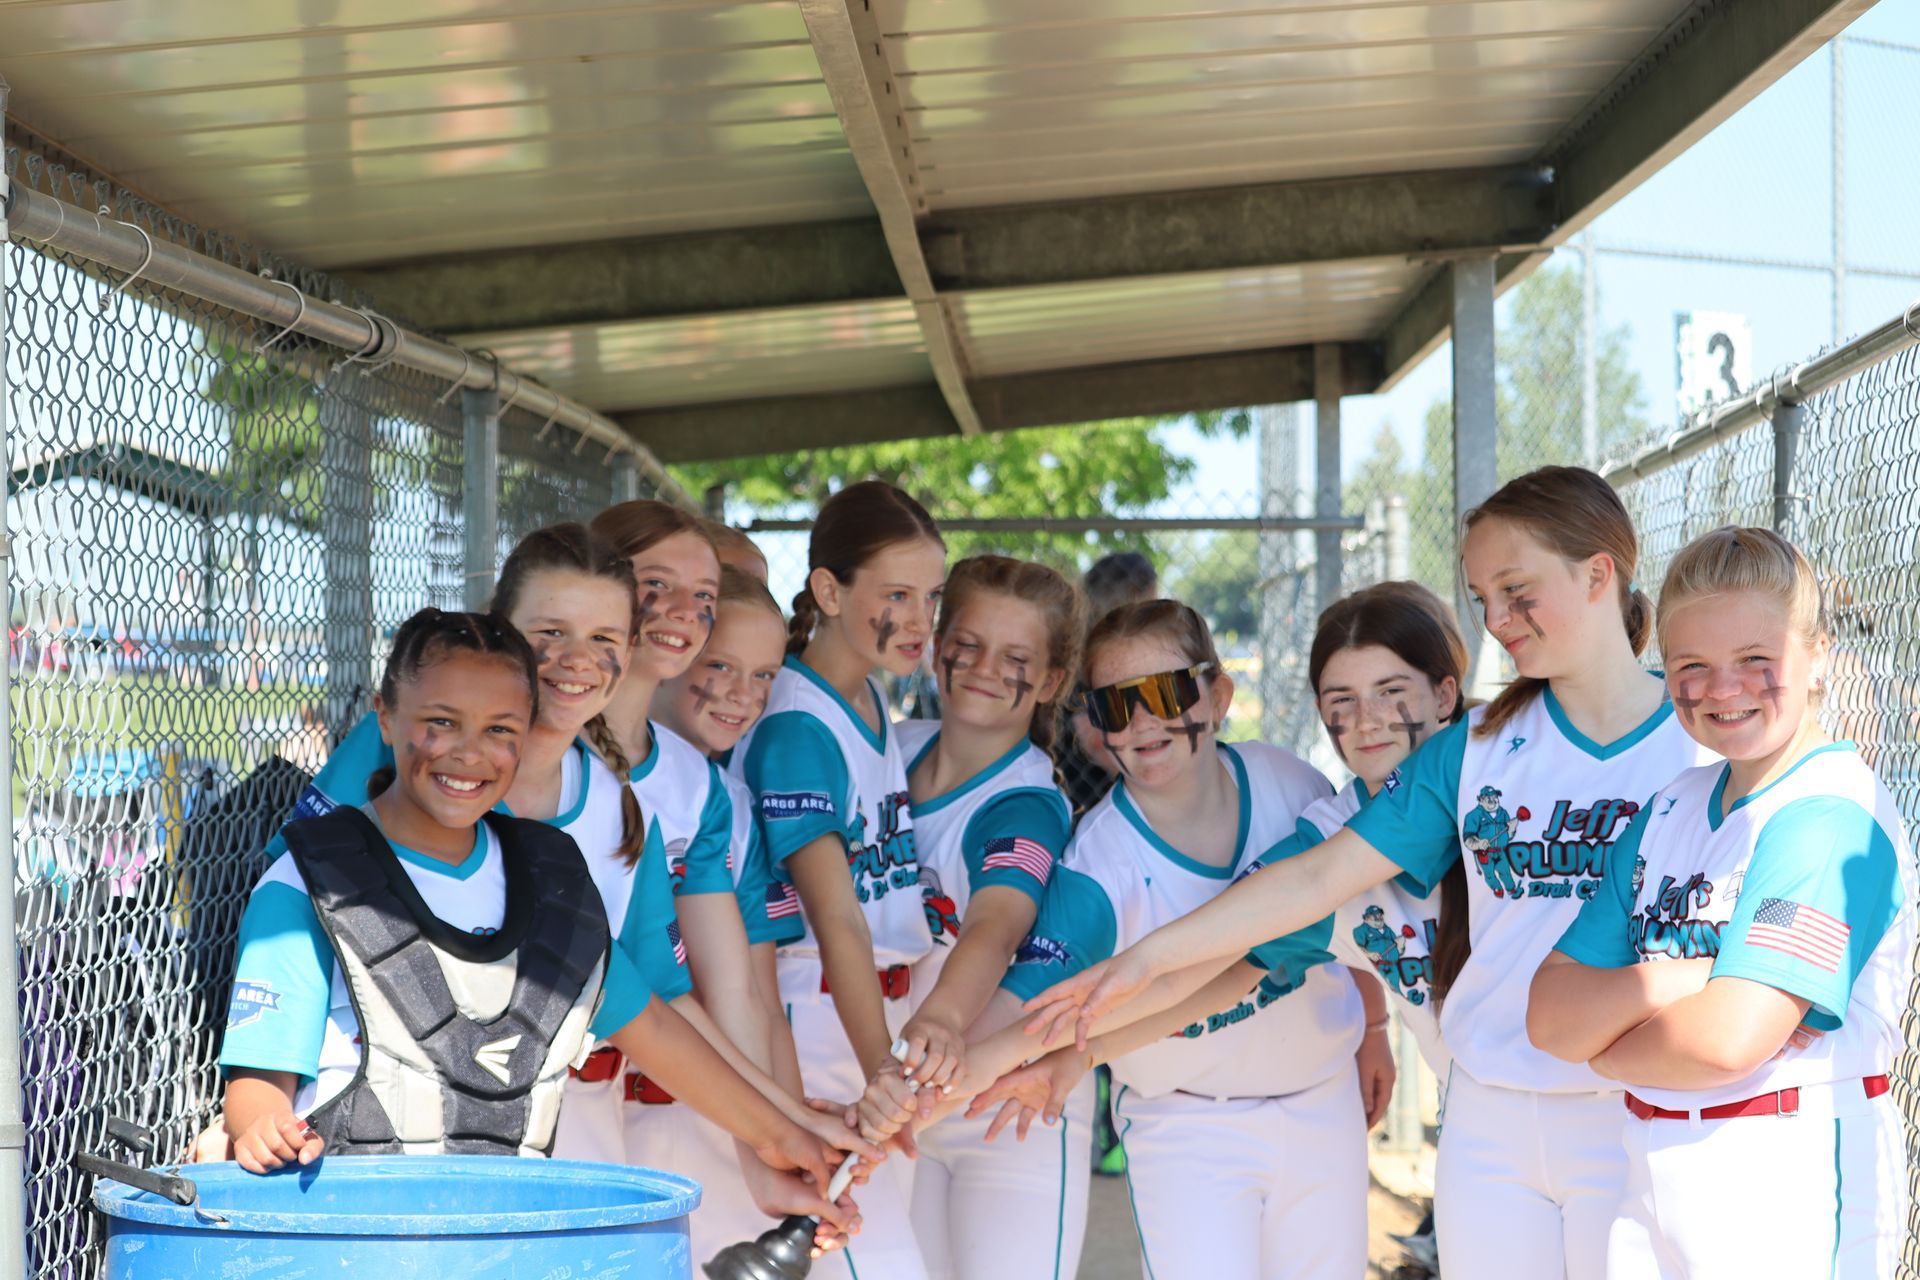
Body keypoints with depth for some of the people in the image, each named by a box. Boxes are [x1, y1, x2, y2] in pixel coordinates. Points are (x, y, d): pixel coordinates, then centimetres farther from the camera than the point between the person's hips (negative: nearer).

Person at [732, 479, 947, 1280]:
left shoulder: (874, 705, 11)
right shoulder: (796, 730, -16)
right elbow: (836, 920, -23)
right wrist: (885, 1072, -32)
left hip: (883, 1015, 8)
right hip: (813, 1023, -8)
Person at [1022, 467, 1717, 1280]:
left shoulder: (1699, 745, -2)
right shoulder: (1476, 748, 6)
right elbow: (1319, 878, 4)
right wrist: (1145, 960, -2)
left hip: (1638, 1121, -3)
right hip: (1489, 1123, 3)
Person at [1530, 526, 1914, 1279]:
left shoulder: (1833, 814, -15)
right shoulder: (1670, 811, 9)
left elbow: (1729, 1040, -25)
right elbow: (1549, 1017, 4)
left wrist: (1608, 1046, -5)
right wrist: (1661, 984, -15)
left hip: (1790, 1190, -7)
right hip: (1655, 1179, 7)